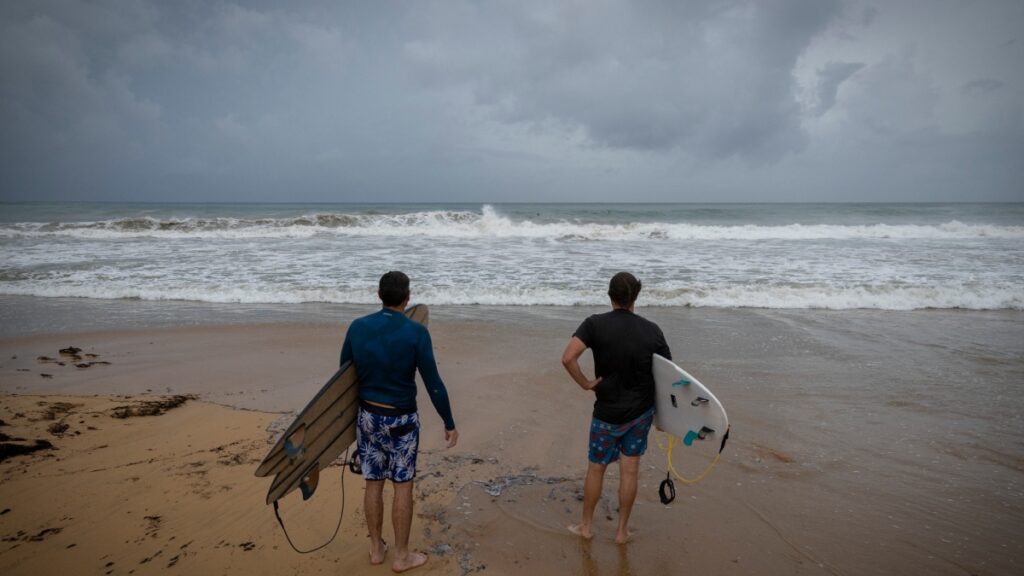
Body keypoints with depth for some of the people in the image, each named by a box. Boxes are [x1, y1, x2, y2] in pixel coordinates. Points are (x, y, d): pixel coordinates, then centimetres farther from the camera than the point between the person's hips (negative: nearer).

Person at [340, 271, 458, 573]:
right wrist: (449, 424, -4)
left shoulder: (357, 327, -5)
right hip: (401, 420, -4)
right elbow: (433, 384, -15)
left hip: (367, 415, 4)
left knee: (373, 483, 16)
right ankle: (402, 556, 21)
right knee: (403, 486, 9)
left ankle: (376, 549, 31)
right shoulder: (416, 332, -17)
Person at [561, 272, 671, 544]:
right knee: (629, 470, 13)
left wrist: (585, 383, -13)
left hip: (608, 412, -2)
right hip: (642, 411, 2)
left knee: (596, 468, 16)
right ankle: (622, 530, 26)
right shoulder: (652, 330, -7)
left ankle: (586, 525, 31)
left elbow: (568, 358, -28)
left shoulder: (595, 324, -15)